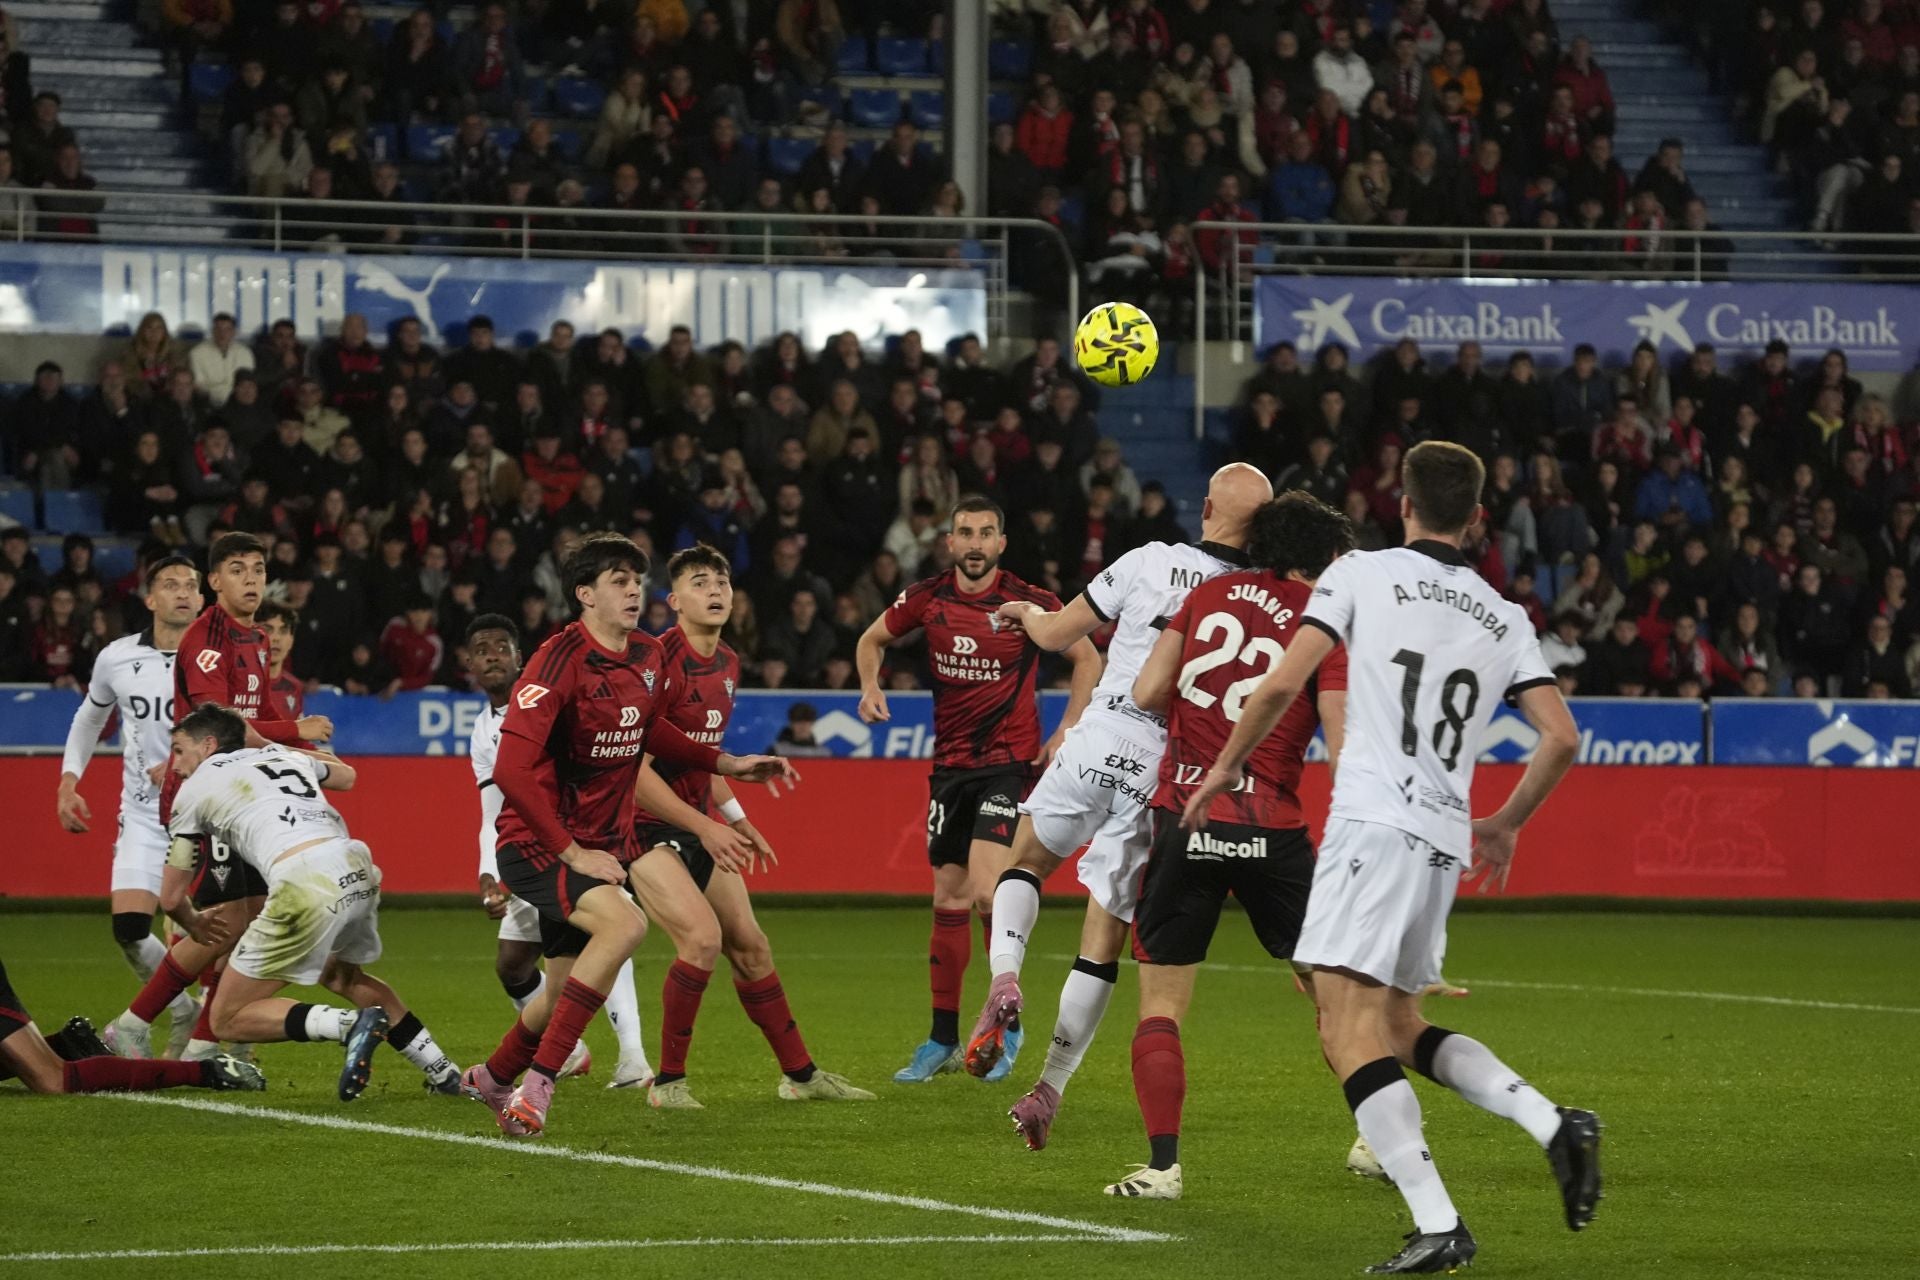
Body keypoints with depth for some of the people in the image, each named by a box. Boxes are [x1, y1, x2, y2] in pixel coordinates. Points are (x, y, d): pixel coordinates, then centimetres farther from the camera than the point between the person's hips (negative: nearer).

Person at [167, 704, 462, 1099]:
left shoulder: (194, 789, 15)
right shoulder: (283, 756, 28)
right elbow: (346, 775, 52)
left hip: (305, 884, -7)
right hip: (358, 870, 7)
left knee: (228, 1019, 5)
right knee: (341, 976, 37)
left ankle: (350, 1024, -14)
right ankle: (444, 1074, 30)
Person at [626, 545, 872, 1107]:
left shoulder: (727, 665, 9)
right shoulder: (661, 663, -20)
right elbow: (636, 768, -22)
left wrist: (736, 819, 20)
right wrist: (706, 827, -22)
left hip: (699, 825, 8)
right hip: (646, 826, -8)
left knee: (750, 947, 11)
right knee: (703, 937, -23)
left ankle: (800, 1074, 24)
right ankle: (668, 1081, -9)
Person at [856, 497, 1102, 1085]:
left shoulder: (1030, 603, -9)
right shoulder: (926, 598, 0)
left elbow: (1086, 658, 4)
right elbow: (872, 639, 18)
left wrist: (1067, 733, -3)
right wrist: (871, 685, -2)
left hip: (1009, 761, -4)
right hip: (949, 765, 4)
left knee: (986, 892, -18)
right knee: (948, 899, 7)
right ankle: (943, 1041, 16)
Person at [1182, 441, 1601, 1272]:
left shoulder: (1361, 574, 2)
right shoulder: (1505, 620, 16)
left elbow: (1284, 683, -5)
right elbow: (1562, 737, 10)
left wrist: (1225, 767, 9)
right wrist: (1507, 824, 26)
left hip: (1373, 823, -6)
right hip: (1446, 842, 6)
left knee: (1350, 1033, -9)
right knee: (1402, 1030, 21)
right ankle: (1556, 1126, 2)